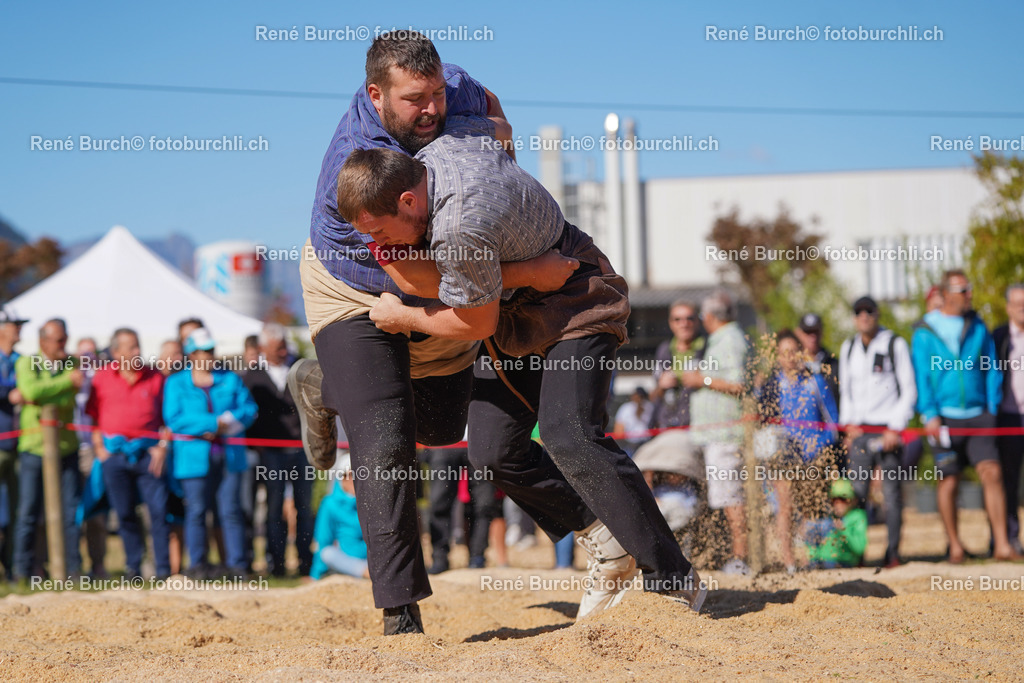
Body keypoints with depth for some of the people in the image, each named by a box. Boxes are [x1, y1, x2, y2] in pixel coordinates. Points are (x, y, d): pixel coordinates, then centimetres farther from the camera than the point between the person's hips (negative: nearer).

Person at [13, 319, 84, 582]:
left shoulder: (71, 365, 7)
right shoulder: (26, 363, 2)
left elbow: (69, 399, -9)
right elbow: (32, 390, -19)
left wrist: (36, 399, -16)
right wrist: (68, 380, -14)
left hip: (66, 448, 2)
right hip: (34, 448, -2)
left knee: (72, 510, 1)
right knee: (29, 513, -2)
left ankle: (74, 569, 7)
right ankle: (22, 572, 4)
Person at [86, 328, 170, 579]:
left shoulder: (155, 377, 6)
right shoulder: (102, 377, 7)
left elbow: (167, 415, 7)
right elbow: (93, 415, 10)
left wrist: (162, 447, -2)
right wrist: (98, 447, 1)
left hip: (148, 452, -1)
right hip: (115, 452, 1)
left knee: (158, 509, -7)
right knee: (124, 513, 4)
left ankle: (163, 568, -4)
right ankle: (133, 566, 13)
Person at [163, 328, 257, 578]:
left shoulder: (230, 379, 14)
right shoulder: (176, 383, 6)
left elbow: (249, 409, 8)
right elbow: (174, 419, -6)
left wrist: (229, 422, -11)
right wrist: (213, 422, -12)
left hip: (229, 455, 2)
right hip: (195, 458, -2)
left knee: (231, 510, -2)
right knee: (196, 511, -3)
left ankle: (237, 564, 0)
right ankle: (198, 564, 4)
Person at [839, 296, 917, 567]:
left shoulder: (896, 344, 1)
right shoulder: (848, 348, 14)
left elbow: (909, 390, -1)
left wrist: (895, 428, -9)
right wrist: (849, 424, 8)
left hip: (888, 430, -4)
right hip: (859, 431, 4)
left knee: (891, 490, -5)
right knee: (856, 491, -4)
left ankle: (893, 551, 0)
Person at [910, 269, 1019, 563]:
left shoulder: (978, 327, 9)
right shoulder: (925, 332, 1)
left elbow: (991, 370, 12)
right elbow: (921, 376, 0)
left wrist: (993, 406, 4)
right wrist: (930, 414, -9)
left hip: (978, 416, 2)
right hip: (945, 419, -2)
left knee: (992, 472, -12)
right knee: (948, 482, 3)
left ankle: (1001, 545, -13)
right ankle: (955, 546, 16)